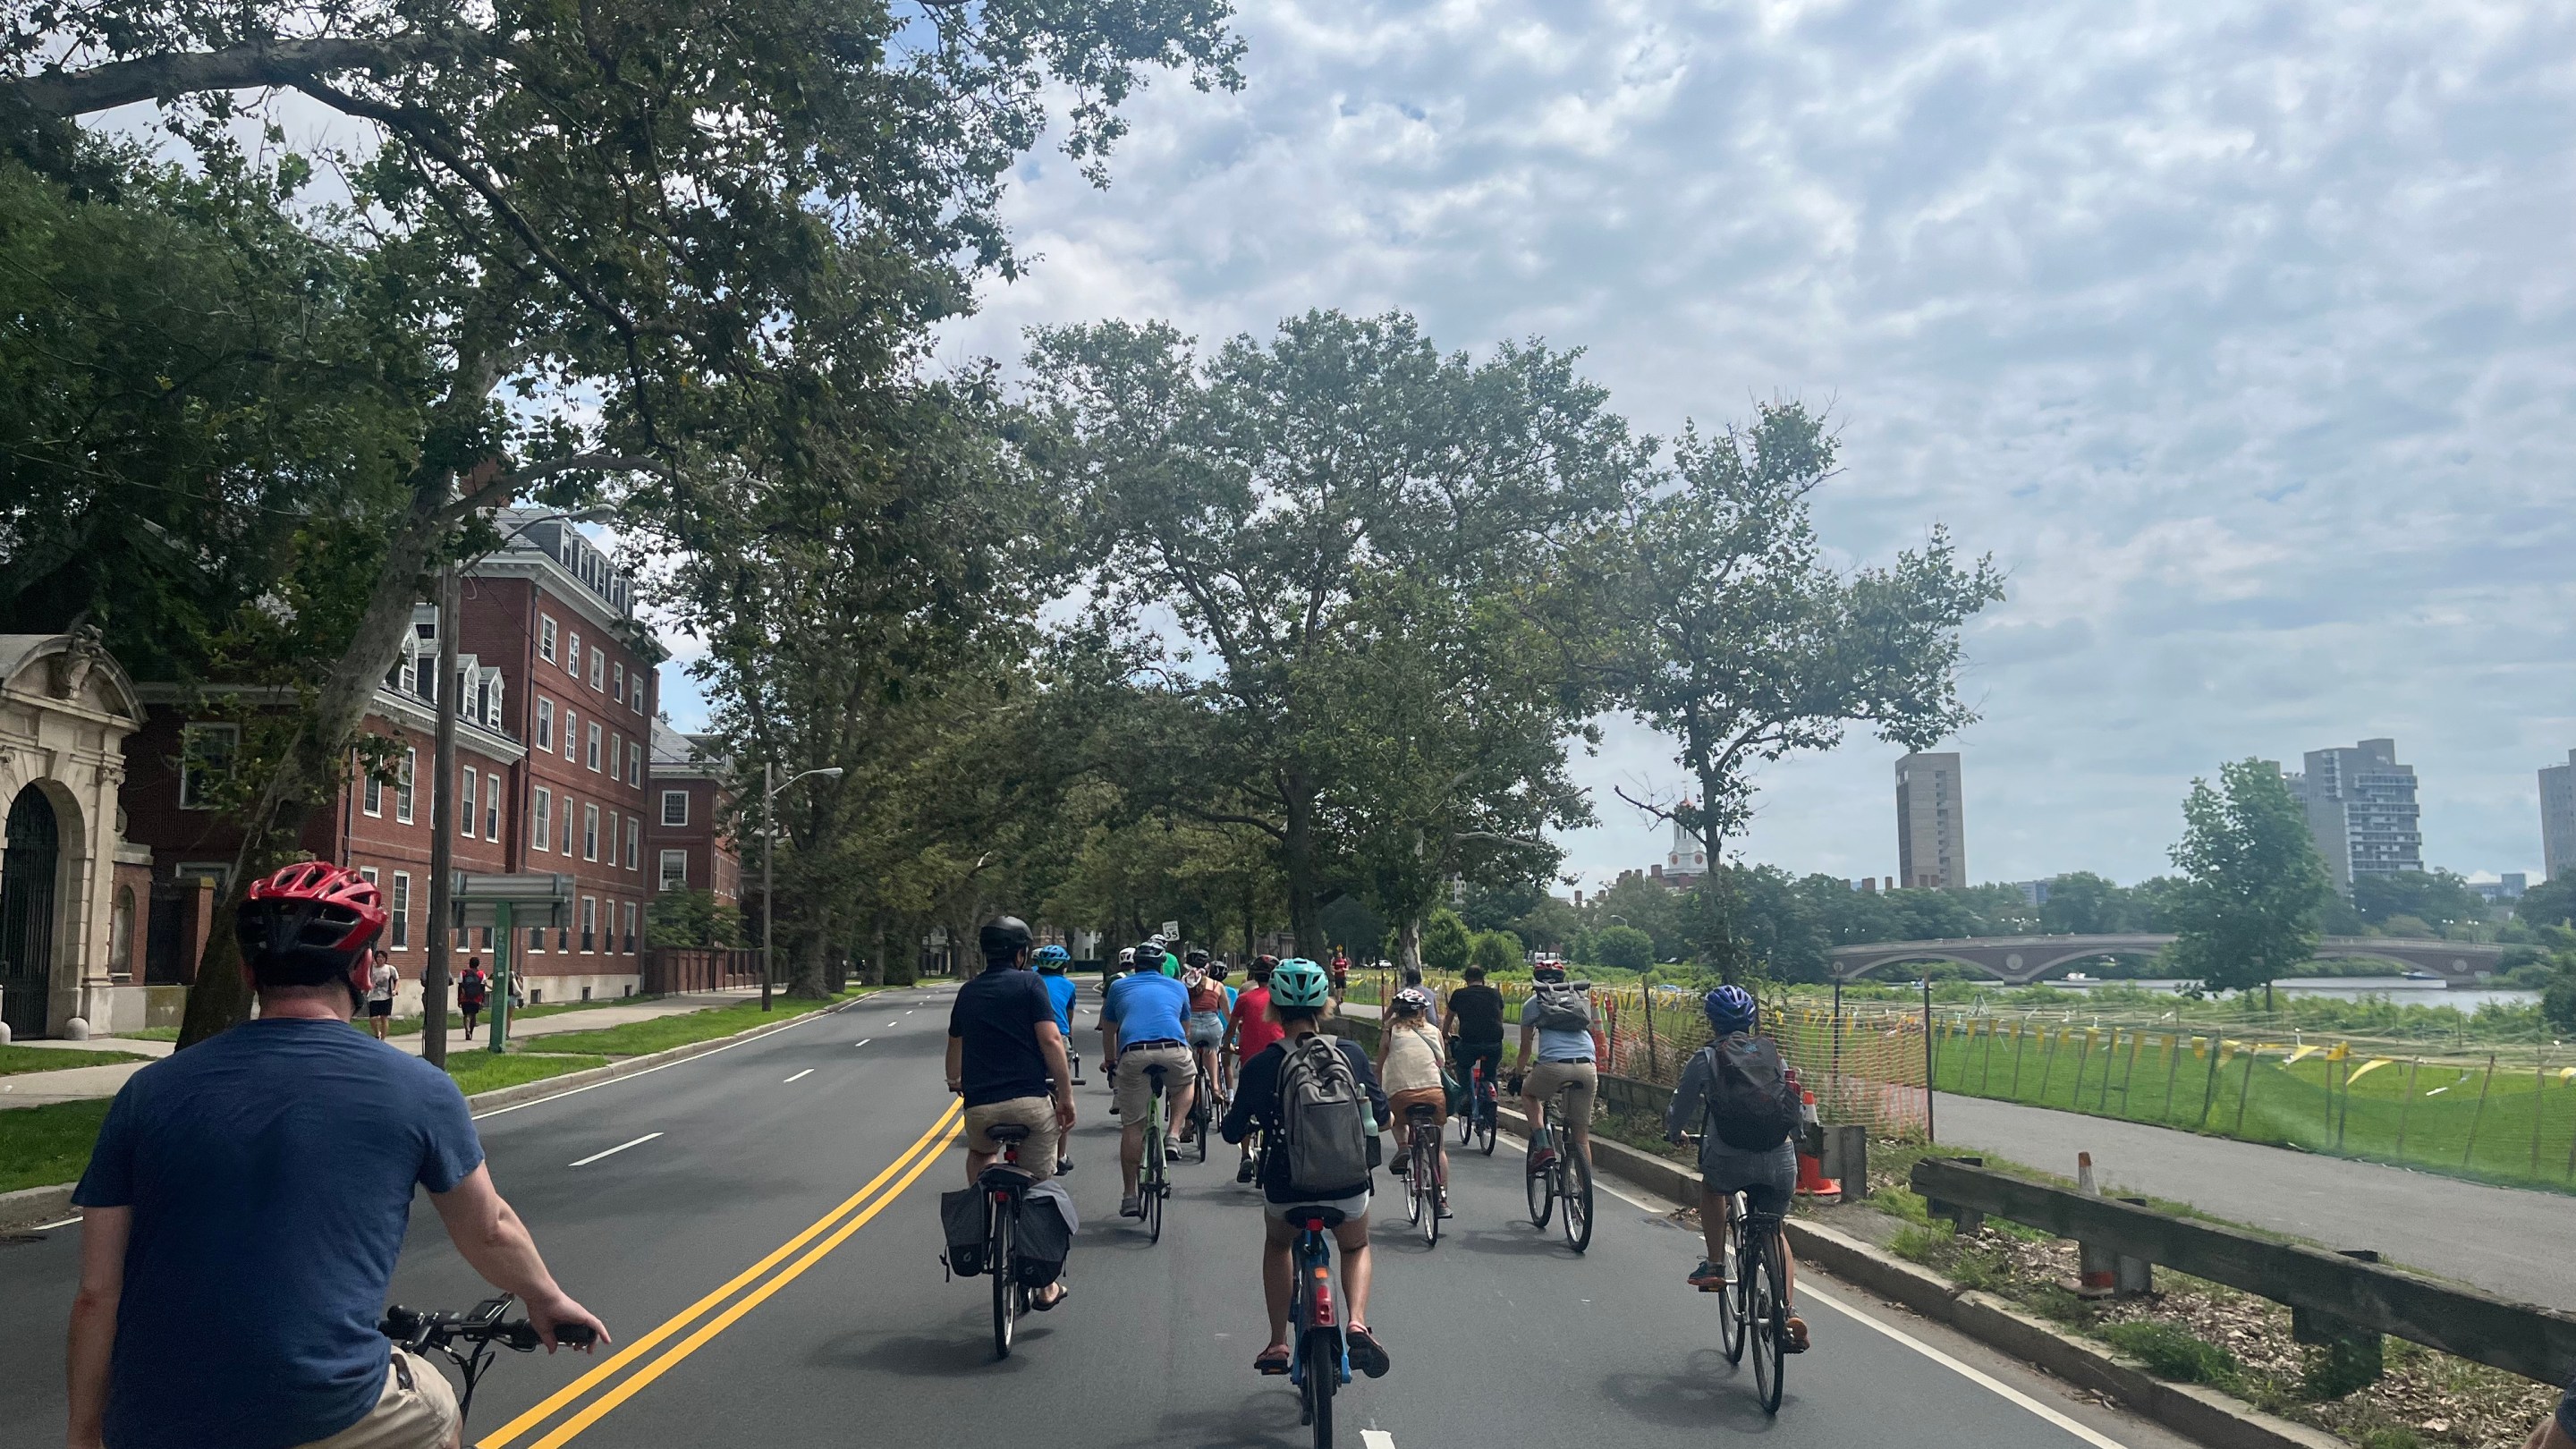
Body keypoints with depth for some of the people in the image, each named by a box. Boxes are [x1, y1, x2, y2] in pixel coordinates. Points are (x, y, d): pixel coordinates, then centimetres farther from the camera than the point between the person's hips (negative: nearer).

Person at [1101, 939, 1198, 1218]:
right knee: (1187, 1082, 34)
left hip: (1133, 1053, 0)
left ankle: (1130, 1197, 12)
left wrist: (1109, 1062, 56)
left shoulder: (1119, 987, 28)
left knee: (1132, 1127, 9)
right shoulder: (1177, 987, 28)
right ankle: (1173, 1138, 16)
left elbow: (1108, 1031, 38)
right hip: (1173, 1050, 0)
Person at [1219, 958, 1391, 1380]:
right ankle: (1358, 1323, 4)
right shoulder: (1351, 1053, -6)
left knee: (1278, 1244, 33)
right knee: (1356, 1248, 30)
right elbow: (1380, 1115, 4)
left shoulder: (1261, 1064, -11)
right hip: (1348, 1187, 1)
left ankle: (1278, 1343, 26)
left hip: (1286, 1190, 0)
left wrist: (1252, 1118, 18)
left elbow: (1233, 1131, -4)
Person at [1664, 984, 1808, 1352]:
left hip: (1731, 1161, -3)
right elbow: (1796, 1111, 20)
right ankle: (1789, 1311, 11)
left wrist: (1673, 1134, 32)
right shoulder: (1773, 1055, 14)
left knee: (1712, 1185, 33)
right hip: (1781, 1162, 3)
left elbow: (1680, 1108, 11)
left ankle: (1715, 1265, 26)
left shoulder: (1705, 1059, 4)